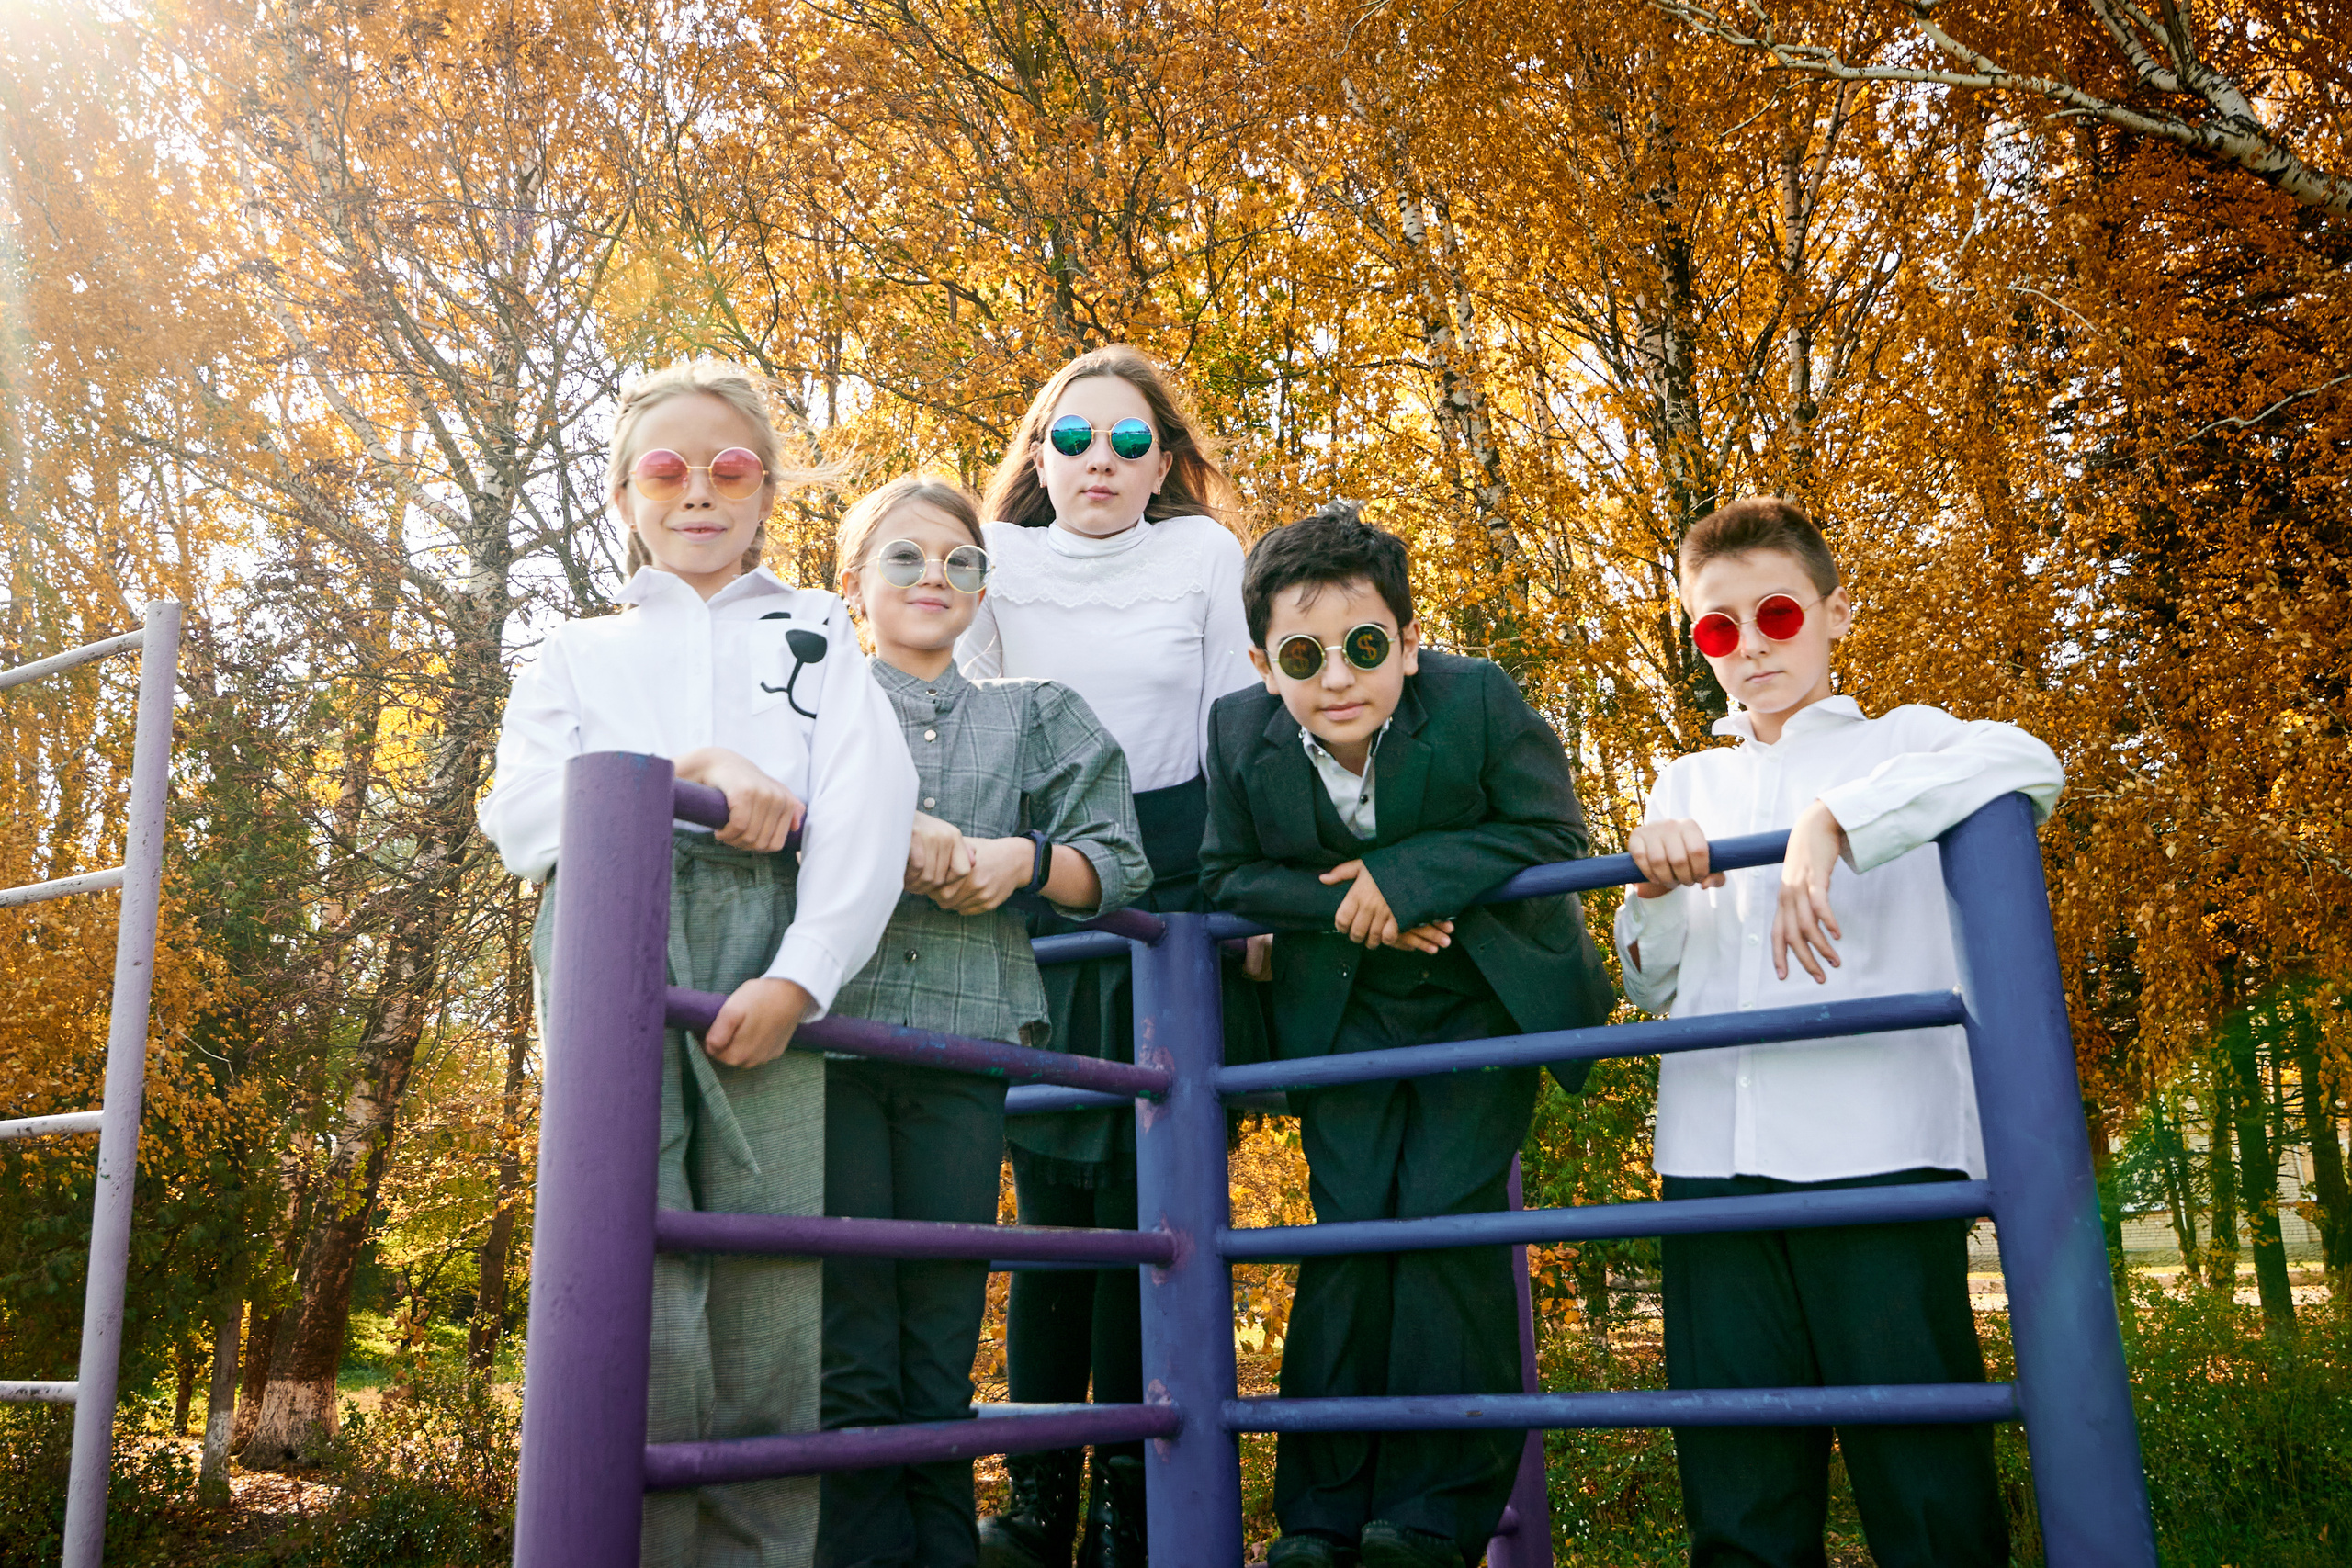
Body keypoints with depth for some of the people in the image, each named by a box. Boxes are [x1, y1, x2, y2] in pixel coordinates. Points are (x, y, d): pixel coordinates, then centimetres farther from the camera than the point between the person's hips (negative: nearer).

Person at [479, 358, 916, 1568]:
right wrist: (693, 771, -7)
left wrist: (800, 975, -9)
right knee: (637, 1293, -15)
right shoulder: (579, 652, 28)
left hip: (764, 962, 0)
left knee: (770, 1289, -9)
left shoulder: (816, 631, 25)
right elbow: (522, 814, 8)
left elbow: (868, 806, 7)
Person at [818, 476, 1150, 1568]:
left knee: (942, 1347, 3)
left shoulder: (1035, 715, 20)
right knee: (848, 1344, -5)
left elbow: (1118, 863, 13)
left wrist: (1022, 858, -6)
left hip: (967, 1042, 2)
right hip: (831, 1031, -1)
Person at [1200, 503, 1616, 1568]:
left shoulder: (1478, 699, -22)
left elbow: (1551, 833, -15)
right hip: (1342, 1012, 2)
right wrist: (1346, 905, -21)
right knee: (1346, 1230, 0)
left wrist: (1407, 875, -27)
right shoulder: (1240, 733, -13)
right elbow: (1229, 876, -4)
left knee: (1447, 1220, -9)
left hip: (1483, 999, -2)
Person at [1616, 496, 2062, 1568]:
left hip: (1879, 1148, -4)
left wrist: (1833, 820, -24)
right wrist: (1654, 888, -1)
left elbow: (2028, 765, -14)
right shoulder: (1688, 786, 22)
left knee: (1924, 1481, -4)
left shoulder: (1900, 744, 10)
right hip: (1715, 1158, 4)